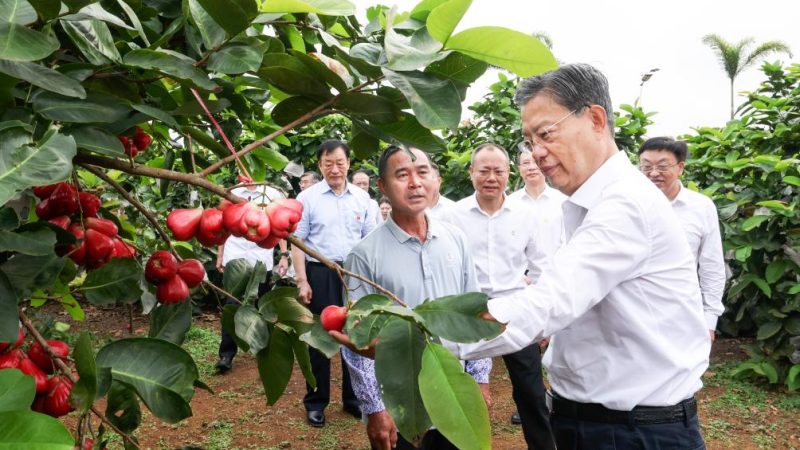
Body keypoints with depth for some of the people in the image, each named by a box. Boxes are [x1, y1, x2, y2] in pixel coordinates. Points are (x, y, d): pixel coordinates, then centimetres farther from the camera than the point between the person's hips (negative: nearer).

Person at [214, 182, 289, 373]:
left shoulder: (273, 194, 4)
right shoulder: (232, 194, 11)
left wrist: (284, 255, -5)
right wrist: (220, 256, 12)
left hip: (262, 260, -1)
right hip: (235, 258, 1)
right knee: (232, 305, -3)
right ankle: (226, 354, 0)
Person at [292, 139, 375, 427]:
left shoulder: (361, 198, 6)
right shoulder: (308, 197, -2)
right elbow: (297, 241, -3)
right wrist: (302, 281, -9)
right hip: (320, 274, -2)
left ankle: (354, 398, 27)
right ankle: (315, 402, 21)